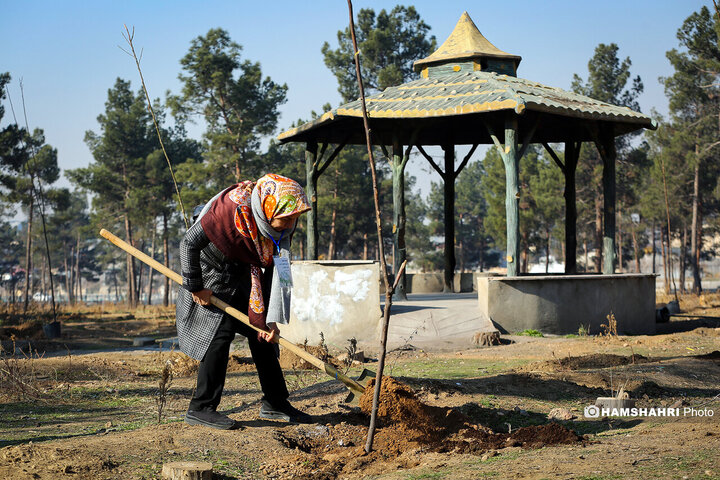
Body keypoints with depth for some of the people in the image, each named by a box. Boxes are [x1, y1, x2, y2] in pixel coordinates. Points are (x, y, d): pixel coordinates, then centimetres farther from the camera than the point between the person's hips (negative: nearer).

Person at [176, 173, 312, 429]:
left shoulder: (283, 226, -15)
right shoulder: (232, 208, -34)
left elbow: (277, 269, -13)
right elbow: (189, 243, -26)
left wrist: (271, 317, -19)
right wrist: (195, 287, -20)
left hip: (241, 277, 7)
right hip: (211, 272, -7)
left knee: (262, 332, 6)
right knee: (220, 331, -16)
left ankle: (275, 402, 15)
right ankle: (200, 408, -9)